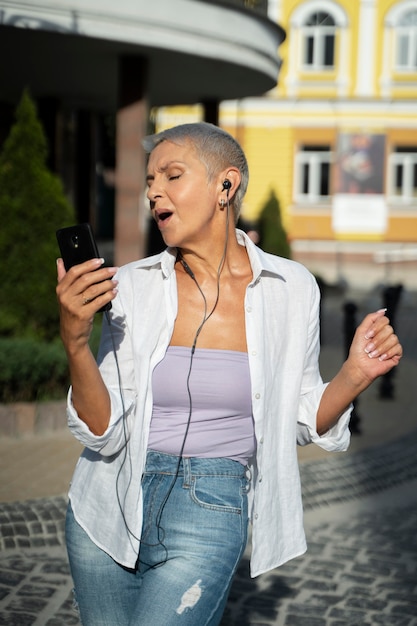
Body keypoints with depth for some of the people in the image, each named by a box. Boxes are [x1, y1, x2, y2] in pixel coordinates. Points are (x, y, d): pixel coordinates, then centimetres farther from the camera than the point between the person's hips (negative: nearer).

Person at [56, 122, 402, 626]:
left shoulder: (290, 289, -5)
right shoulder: (132, 286, -5)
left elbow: (302, 420, 5)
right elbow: (103, 432, -9)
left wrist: (355, 376, -12)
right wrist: (75, 341, -23)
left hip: (209, 512, -2)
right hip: (109, 503, 3)